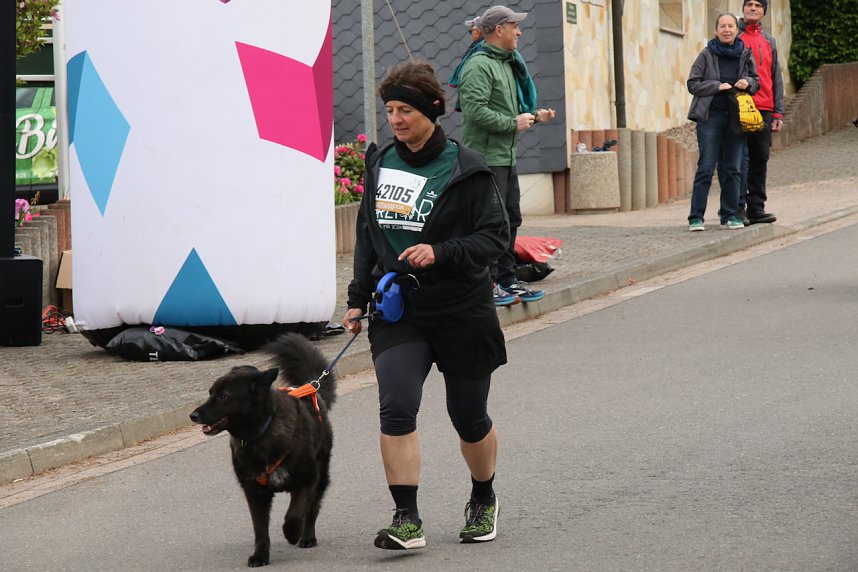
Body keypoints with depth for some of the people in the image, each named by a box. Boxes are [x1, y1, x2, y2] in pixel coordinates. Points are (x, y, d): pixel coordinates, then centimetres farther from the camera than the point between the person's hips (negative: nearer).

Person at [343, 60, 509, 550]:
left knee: (469, 417, 10)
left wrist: (440, 253, -23)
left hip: (461, 311, -3)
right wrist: (358, 298, 13)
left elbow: (496, 235, -10)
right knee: (396, 408, -15)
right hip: (398, 310, 3)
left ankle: (484, 500, 36)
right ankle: (407, 519, -12)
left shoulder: (465, 169, -9)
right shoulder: (381, 163, 7)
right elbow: (368, 235, 18)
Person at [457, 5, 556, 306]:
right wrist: (513, 124, -17)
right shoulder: (479, 65, -14)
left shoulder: (507, 64, 19)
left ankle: (507, 280, 23)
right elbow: (475, 110, -24)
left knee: (510, 219, 14)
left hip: (506, 156, 10)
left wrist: (534, 116, 9)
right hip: (485, 157, -10)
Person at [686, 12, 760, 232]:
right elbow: (693, 83, 1)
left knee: (732, 168, 5)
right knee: (706, 168, -6)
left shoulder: (745, 54, 9)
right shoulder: (707, 55, 1)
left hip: (736, 117, 3)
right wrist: (717, 86, -12)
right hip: (710, 117, -3)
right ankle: (696, 217, -4)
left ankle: (730, 215, 13)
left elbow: (756, 82, 18)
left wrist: (748, 83, -5)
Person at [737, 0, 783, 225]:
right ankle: (738, 207, -9)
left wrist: (778, 113, 12)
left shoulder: (769, 41, 18)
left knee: (760, 159, 6)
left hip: (764, 110, 5)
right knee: (741, 158, -10)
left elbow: (776, 78, 19)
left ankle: (756, 207, 12)